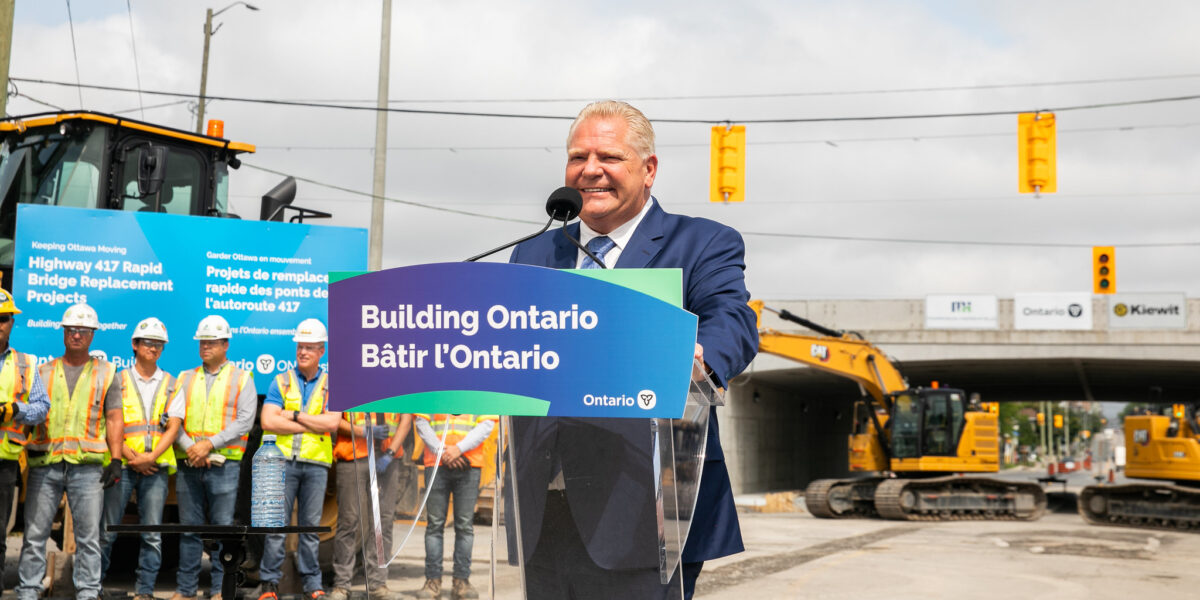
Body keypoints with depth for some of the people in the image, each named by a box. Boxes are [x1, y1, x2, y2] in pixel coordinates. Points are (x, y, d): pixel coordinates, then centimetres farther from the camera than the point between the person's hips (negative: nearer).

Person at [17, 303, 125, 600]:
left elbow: (114, 419, 8)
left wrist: (116, 460, -2)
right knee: (34, 534, 1)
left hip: (87, 464, -1)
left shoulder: (106, 373, 11)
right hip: (45, 463, 1)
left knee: (88, 536, -1)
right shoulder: (44, 372, 15)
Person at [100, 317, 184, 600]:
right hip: (121, 464, -1)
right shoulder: (119, 380, 9)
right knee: (107, 530, -1)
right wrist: (129, 456, -10)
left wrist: (151, 456, -9)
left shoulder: (171, 384, 13)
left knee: (152, 534, 0)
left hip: (156, 467, 1)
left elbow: (173, 427, 4)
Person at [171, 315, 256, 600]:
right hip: (188, 466, 3)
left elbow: (244, 421, -5)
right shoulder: (185, 379, 15)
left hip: (224, 466, -3)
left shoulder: (241, 379, 6)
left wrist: (209, 443, -14)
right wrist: (190, 448, -10)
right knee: (189, 529, 6)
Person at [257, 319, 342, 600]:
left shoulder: (330, 384, 9)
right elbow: (268, 422, -5)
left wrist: (293, 415, -7)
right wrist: (314, 425, -7)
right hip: (283, 460, 0)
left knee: (311, 525, 5)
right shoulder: (281, 382, 8)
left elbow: (332, 422, -7)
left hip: (317, 463, 0)